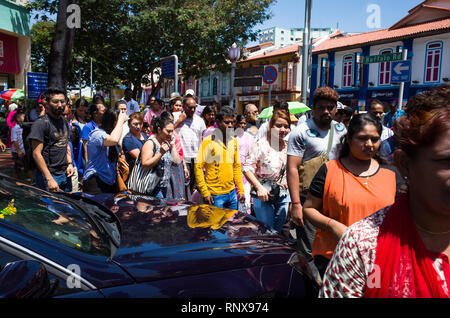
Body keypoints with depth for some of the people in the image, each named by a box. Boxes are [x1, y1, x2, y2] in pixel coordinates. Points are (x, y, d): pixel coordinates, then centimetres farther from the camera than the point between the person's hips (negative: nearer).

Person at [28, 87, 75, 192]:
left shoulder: (64, 122, 12)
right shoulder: (41, 123, -13)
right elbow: (36, 154, -17)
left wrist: (70, 163, 7)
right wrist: (49, 179, -22)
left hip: (65, 174, 7)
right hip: (48, 175, -7)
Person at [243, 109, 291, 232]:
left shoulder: (288, 146, 6)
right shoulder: (261, 145, -11)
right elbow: (247, 169, -14)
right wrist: (259, 187, -23)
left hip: (283, 196, 5)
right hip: (264, 195, -5)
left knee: (278, 231, 13)